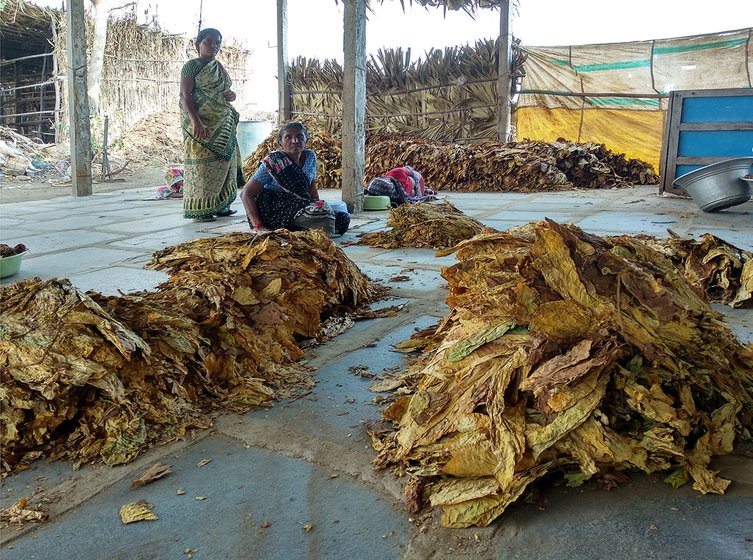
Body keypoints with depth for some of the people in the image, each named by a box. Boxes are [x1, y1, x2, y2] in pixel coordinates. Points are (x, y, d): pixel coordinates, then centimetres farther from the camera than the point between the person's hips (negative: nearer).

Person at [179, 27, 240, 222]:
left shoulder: (219, 68, 17)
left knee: (223, 160, 7)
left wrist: (231, 95, 1)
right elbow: (185, 95, -13)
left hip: (223, 123, 8)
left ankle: (219, 205, 15)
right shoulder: (192, 65, -5)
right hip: (200, 123, -8)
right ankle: (199, 208, -5)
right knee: (202, 161, -8)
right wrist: (196, 121, -25)